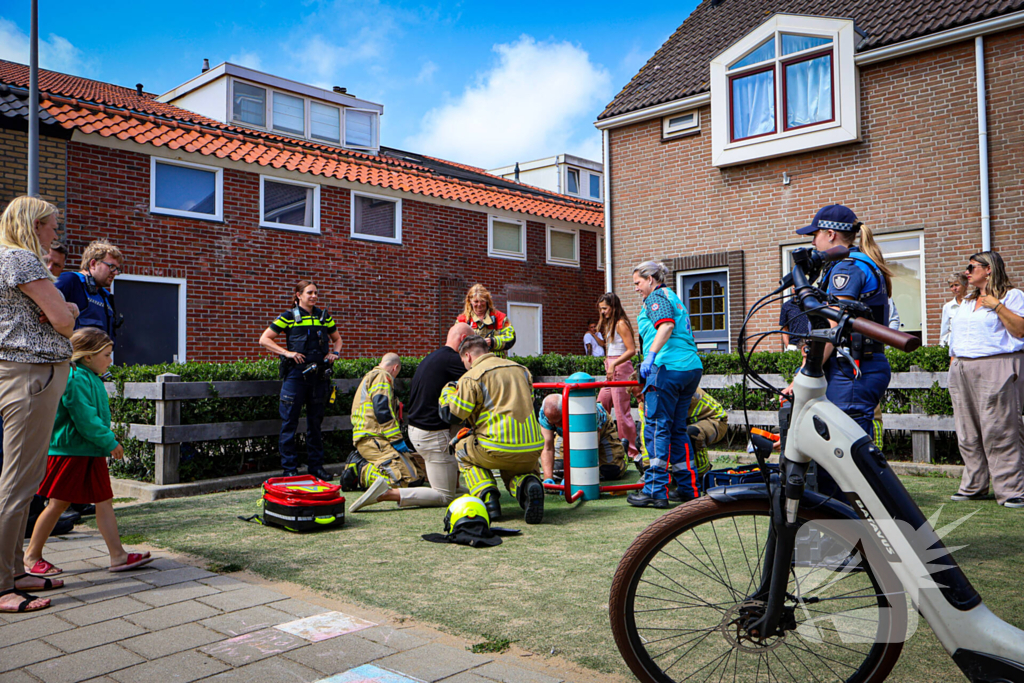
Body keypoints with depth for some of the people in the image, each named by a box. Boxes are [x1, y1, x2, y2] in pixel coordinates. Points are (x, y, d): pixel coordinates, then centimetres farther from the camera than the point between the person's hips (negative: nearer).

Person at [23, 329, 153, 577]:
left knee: (104, 501, 4)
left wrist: (108, 442, 19)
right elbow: (85, 420, -22)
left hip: (92, 453, 9)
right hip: (69, 452, -9)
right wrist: (110, 442, -15)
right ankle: (32, 555, 21)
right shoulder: (75, 379, -18)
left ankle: (118, 555, 4)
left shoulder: (92, 379, 15)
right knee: (58, 504, 3)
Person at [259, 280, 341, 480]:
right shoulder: (288, 317, 0)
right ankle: (289, 469, 6)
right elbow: (264, 339, 1)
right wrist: (286, 352, -10)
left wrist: (335, 353, 5)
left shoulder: (324, 317, 12)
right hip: (296, 374, -4)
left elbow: (337, 339, 26)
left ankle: (316, 466, 18)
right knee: (289, 422, -1)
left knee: (316, 422, 10)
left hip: (319, 375, 4)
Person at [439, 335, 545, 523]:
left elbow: (451, 415, -1)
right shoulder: (521, 369, 18)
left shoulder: (472, 377, -3)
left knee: (462, 451, 26)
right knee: (513, 470, 35)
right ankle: (529, 483, -3)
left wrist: (447, 391, 21)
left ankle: (488, 498, 4)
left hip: (498, 449, -5)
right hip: (532, 449, 5)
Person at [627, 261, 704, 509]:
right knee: (677, 428, 14)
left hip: (668, 368, -9)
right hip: (692, 367, 9)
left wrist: (650, 355, -29)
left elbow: (666, 325, -20)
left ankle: (655, 490, -2)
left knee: (657, 427, -4)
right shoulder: (673, 298, 26)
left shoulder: (656, 296, -1)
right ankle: (689, 487, 17)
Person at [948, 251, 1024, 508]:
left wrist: (997, 306, -13)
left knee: (998, 431, -10)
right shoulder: (966, 303, 25)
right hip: (962, 371, 7)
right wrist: (953, 367, 18)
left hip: (995, 370, -7)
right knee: (967, 433, 6)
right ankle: (973, 486, 12)